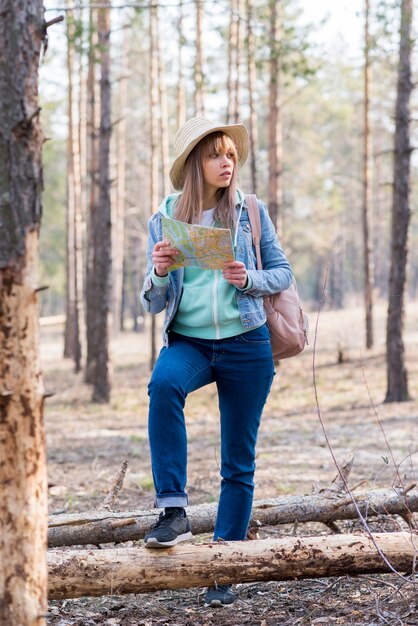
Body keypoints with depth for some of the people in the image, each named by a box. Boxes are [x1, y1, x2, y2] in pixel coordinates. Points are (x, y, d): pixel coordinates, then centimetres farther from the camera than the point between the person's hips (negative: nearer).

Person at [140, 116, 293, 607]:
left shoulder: (250, 211, 2)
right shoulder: (163, 220, 3)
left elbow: (282, 272, 7)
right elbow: (153, 304, 6)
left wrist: (248, 279, -13)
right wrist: (158, 273, -16)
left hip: (246, 345, 1)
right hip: (188, 341, 0)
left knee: (238, 462, 4)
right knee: (163, 384, -36)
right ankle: (173, 511, -33)